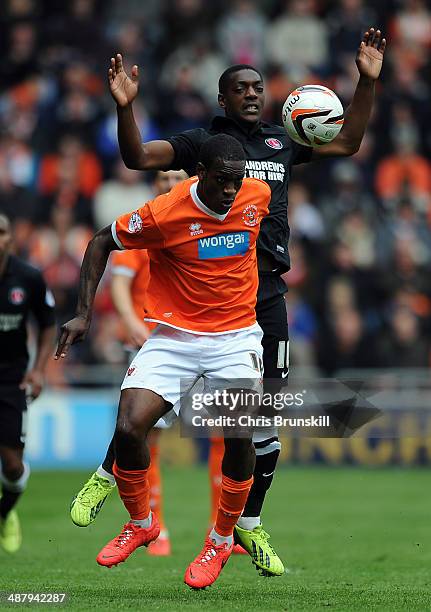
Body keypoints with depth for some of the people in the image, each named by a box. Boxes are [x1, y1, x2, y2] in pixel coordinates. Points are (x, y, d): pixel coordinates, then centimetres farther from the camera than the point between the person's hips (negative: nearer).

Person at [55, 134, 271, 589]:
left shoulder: (257, 196, -5)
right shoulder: (165, 213, -16)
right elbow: (102, 242, -2)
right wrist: (83, 313, -6)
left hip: (236, 336, 2)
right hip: (175, 335, -2)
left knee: (240, 439, -16)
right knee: (128, 430, -17)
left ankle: (222, 539, 10)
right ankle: (141, 523, 12)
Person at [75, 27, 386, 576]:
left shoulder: (281, 143, 16)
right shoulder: (202, 141, 2)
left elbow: (346, 142, 26)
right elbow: (138, 157, -9)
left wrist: (367, 81, 17)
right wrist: (124, 107, -25)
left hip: (268, 289, 4)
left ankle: (250, 523, 17)